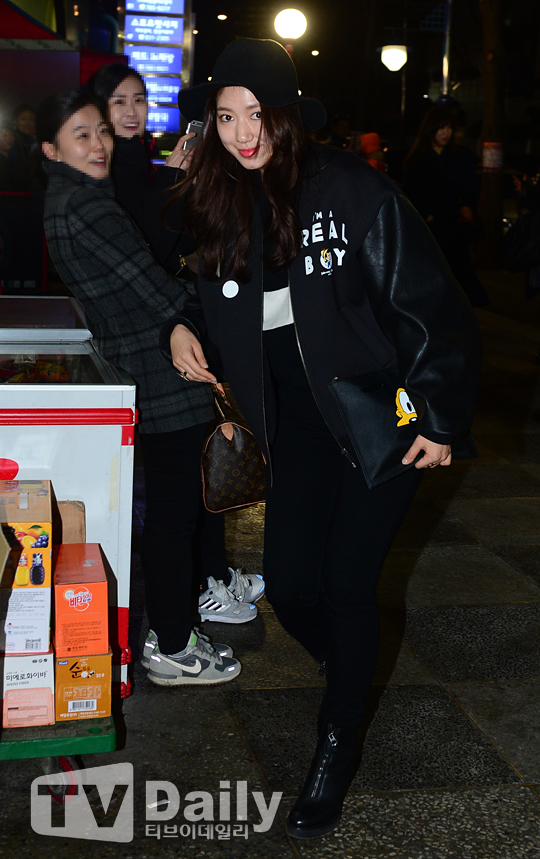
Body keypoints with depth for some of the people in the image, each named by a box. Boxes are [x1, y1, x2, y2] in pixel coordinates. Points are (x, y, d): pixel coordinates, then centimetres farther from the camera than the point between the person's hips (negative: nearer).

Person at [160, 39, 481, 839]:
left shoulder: (349, 188, -14)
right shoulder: (220, 204, 3)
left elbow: (429, 301, -12)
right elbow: (216, 298, 21)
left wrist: (442, 419, -13)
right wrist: (182, 327, -1)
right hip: (299, 427, 5)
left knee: (347, 583, -2)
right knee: (289, 585, 5)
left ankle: (337, 745, 21)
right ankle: (347, 669, 39)